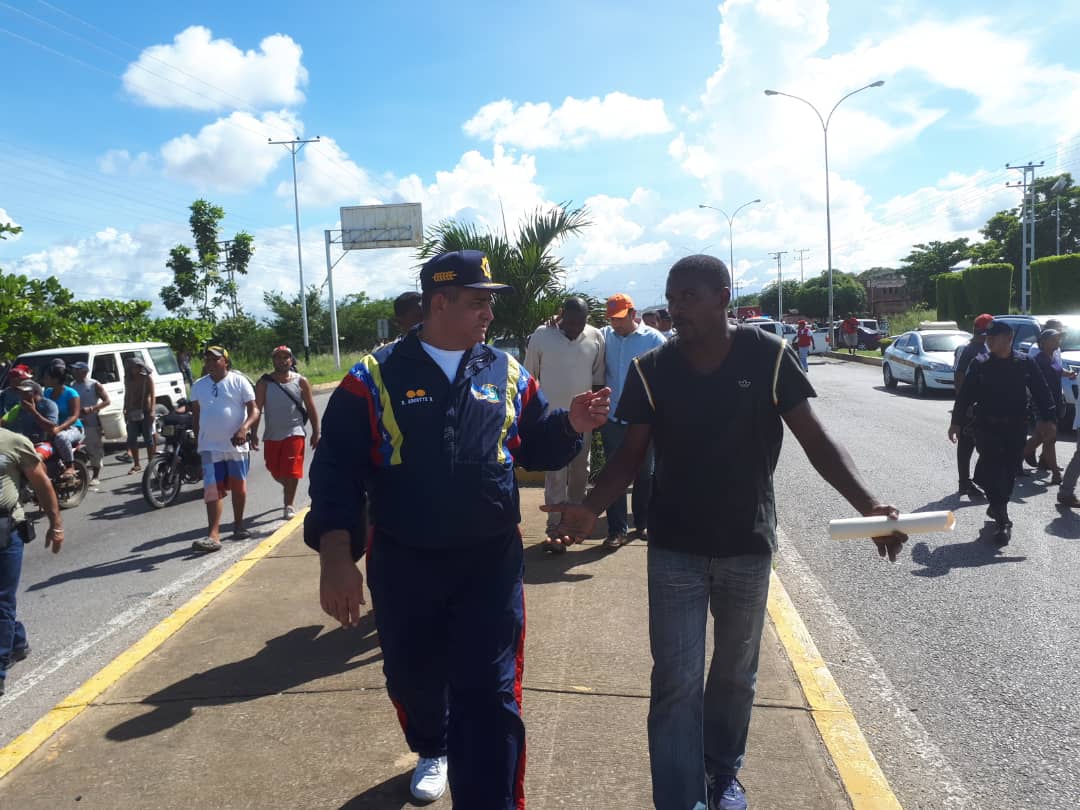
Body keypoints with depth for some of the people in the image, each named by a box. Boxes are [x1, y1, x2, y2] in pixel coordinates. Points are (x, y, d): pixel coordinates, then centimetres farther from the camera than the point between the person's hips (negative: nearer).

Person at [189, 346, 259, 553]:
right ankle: (213, 535, -11)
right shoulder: (198, 386, 8)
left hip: (237, 445, -1)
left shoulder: (239, 381, -3)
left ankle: (238, 526, 28)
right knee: (212, 490, -8)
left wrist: (244, 428, -25)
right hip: (210, 447, 2)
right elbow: (195, 415, 17)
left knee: (238, 487, 11)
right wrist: (199, 439, 14)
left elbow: (254, 409, -8)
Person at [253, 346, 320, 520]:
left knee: (291, 471, -6)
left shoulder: (301, 381, 0)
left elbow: (311, 408, 4)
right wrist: (254, 434, -17)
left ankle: (289, 505, 6)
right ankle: (288, 488, 44)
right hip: (272, 435, 2)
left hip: (294, 433, -2)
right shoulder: (264, 383, -1)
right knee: (275, 472, 13)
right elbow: (257, 408, -7)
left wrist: (316, 433, 2)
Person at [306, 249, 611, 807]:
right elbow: (336, 468, -7)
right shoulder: (374, 377, -6)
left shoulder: (507, 374, 3)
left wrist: (570, 426, -10)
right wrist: (336, 557, -15)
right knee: (414, 678, 22)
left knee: (490, 695, 0)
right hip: (402, 564, 1)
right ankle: (432, 754, 53)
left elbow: (537, 449, 12)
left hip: (491, 561, 0)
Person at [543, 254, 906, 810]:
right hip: (674, 549, 0)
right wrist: (590, 508, -22)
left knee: (736, 672, 18)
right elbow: (631, 454, -5)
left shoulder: (768, 357, -11)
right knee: (677, 680, -1)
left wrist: (867, 505, -22)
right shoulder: (651, 370, -8)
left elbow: (815, 441, -9)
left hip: (748, 545, 1)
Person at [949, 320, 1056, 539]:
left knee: (1009, 472, 9)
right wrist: (956, 422, 3)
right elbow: (965, 395, 4)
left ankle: (997, 507, 29)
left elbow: (1041, 393, 2)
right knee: (992, 471, -12)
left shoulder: (1026, 363, 2)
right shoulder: (980, 364, 0)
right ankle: (1002, 520, -8)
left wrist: (1049, 420, -8)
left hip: (1016, 429, 1)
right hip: (987, 427, -1)